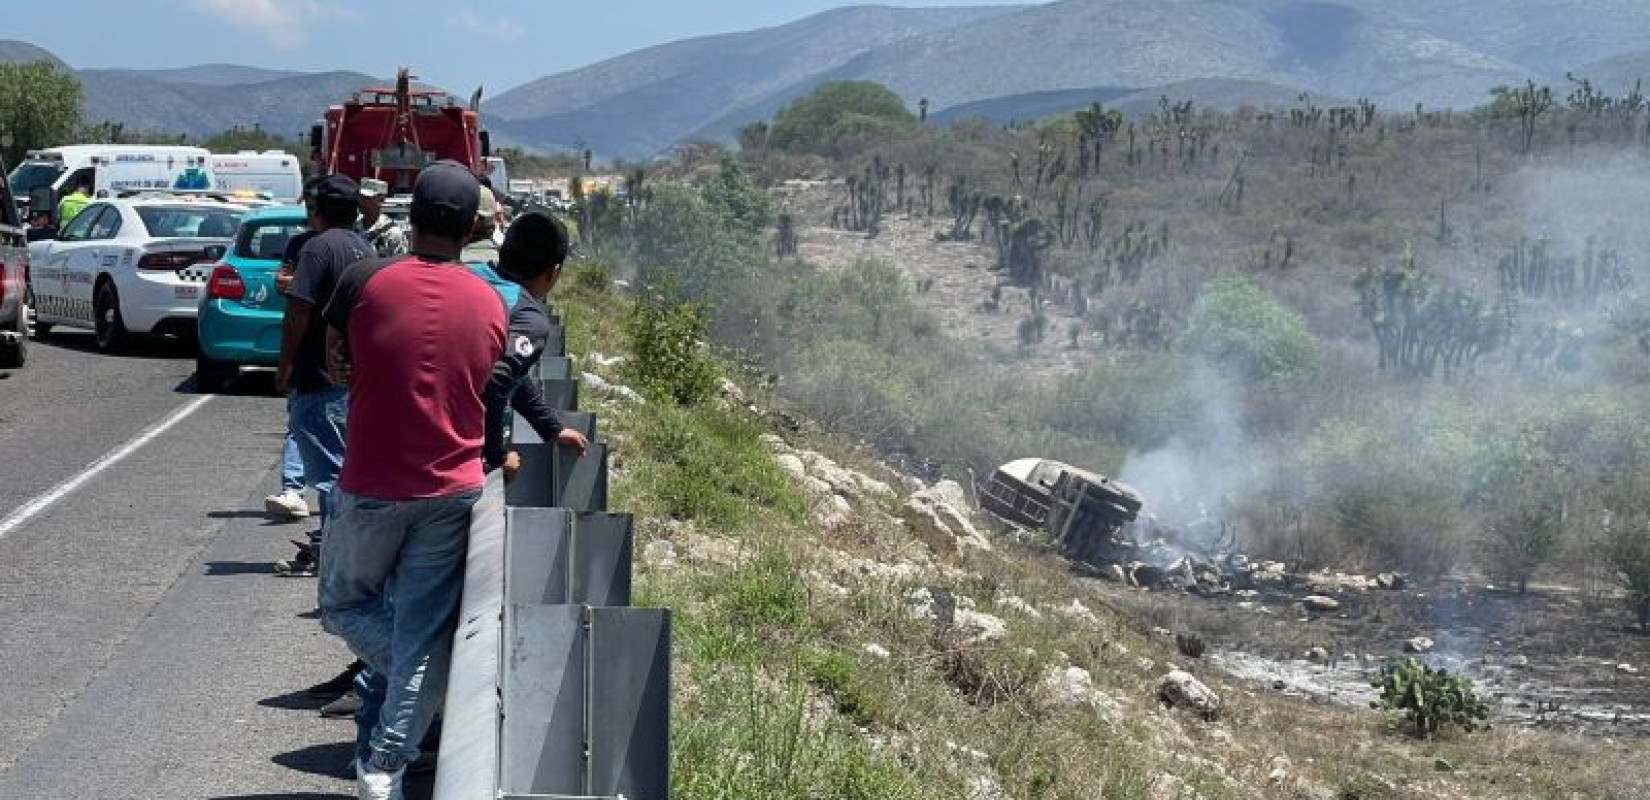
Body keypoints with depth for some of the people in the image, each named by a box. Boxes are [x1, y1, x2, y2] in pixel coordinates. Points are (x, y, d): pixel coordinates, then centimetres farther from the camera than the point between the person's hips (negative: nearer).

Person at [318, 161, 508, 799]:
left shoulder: (365, 281, -10)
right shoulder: (492, 304, -1)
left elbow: (336, 364, 3)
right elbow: (486, 394, 9)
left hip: (371, 489, -2)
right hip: (453, 491, 2)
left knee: (343, 604, 21)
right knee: (425, 636, 8)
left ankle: (422, 688, 5)